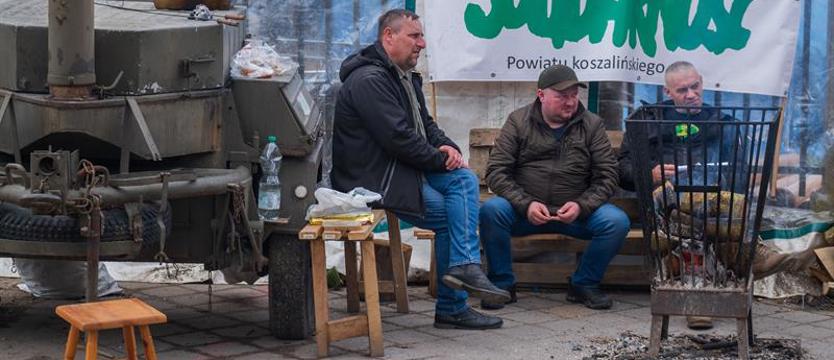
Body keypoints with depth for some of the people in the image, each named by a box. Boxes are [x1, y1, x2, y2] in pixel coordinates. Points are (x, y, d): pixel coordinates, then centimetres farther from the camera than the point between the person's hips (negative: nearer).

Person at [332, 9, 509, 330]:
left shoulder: (406, 77, 17)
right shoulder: (368, 80, -17)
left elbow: (425, 125, 20)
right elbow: (398, 137, -23)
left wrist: (447, 147, -3)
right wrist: (441, 160, -13)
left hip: (402, 168, 10)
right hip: (372, 178, -10)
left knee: (465, 180, -7)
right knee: (448, 217, -12)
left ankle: (456, 295, -11)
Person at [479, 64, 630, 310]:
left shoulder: (592, 125, 6)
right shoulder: (518, 122, 3)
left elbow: (607, 176, 3)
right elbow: (496, 171, -4)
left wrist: (581, 206, -15)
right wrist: (526, 204, -19)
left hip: (575, 213, 1)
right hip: (525, 211, -1)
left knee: (617, 221, -24)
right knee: (491, 210, -30)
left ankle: (584, 285, -1)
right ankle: (502, 284, -10)